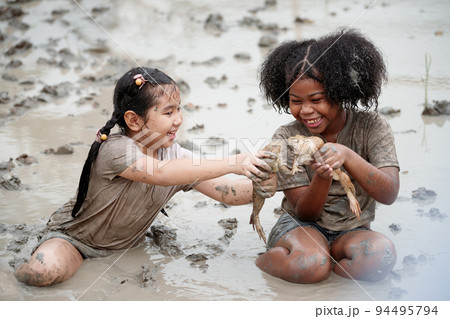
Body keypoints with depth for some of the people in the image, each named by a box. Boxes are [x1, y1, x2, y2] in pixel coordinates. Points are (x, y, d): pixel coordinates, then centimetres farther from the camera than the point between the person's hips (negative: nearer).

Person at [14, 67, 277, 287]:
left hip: (124, 245, 8)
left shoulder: (176, 155, -9)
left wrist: (258, 187, -37)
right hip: (75, 236, -8)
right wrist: (232, 164, -51)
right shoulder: (115, 148, -30)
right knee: (45, 272, -34)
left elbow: (227, 193, -14)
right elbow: (161, 173, -46)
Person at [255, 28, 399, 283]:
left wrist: (346, 156, -34)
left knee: (382, 253, -34)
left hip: (352, 231, 2)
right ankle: (265, 260, -4)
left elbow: (389, 195, -18)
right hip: (299, 227, -2)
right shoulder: (287, 138, -7)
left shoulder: (372, 127, -7)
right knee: (311, 265, -37)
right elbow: (304, 213, -10)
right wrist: (322, 177, -31)